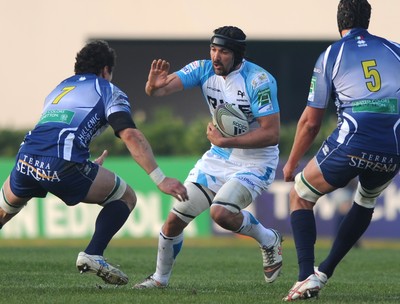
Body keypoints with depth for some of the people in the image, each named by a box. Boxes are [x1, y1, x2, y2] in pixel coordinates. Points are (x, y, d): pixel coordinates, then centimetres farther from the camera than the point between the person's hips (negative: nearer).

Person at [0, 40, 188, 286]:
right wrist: (160, 179, -7)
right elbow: (130, 136, -2)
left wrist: (89, 166, 58)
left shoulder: (60, 88, 34)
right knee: (125, 198, 13)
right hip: (62, 165, -6)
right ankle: (93, 255, -3)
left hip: (26, 160, 6)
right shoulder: (109, 91, 15)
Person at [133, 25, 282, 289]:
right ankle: (160, 278, 25)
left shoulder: (259, 81, -23)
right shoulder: (204, 70, -7)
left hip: (256, 161, -6)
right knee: (175, 219, 2)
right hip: (219, 157, 6)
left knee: (221, 212, -29)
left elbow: (271, 134, -26)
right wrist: (154, 85, -42)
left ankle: (269, 240, 0)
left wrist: (224, 141, -29)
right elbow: (164, 87, -18)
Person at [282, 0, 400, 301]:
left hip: (353, 142, -3)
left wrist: (291, 164, 25)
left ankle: (307, 279, 1)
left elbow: (311, 122, 13)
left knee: (300, 197, 17)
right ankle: (325, 272, 30)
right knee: (366, 202, 33)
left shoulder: (331, 55, 11)